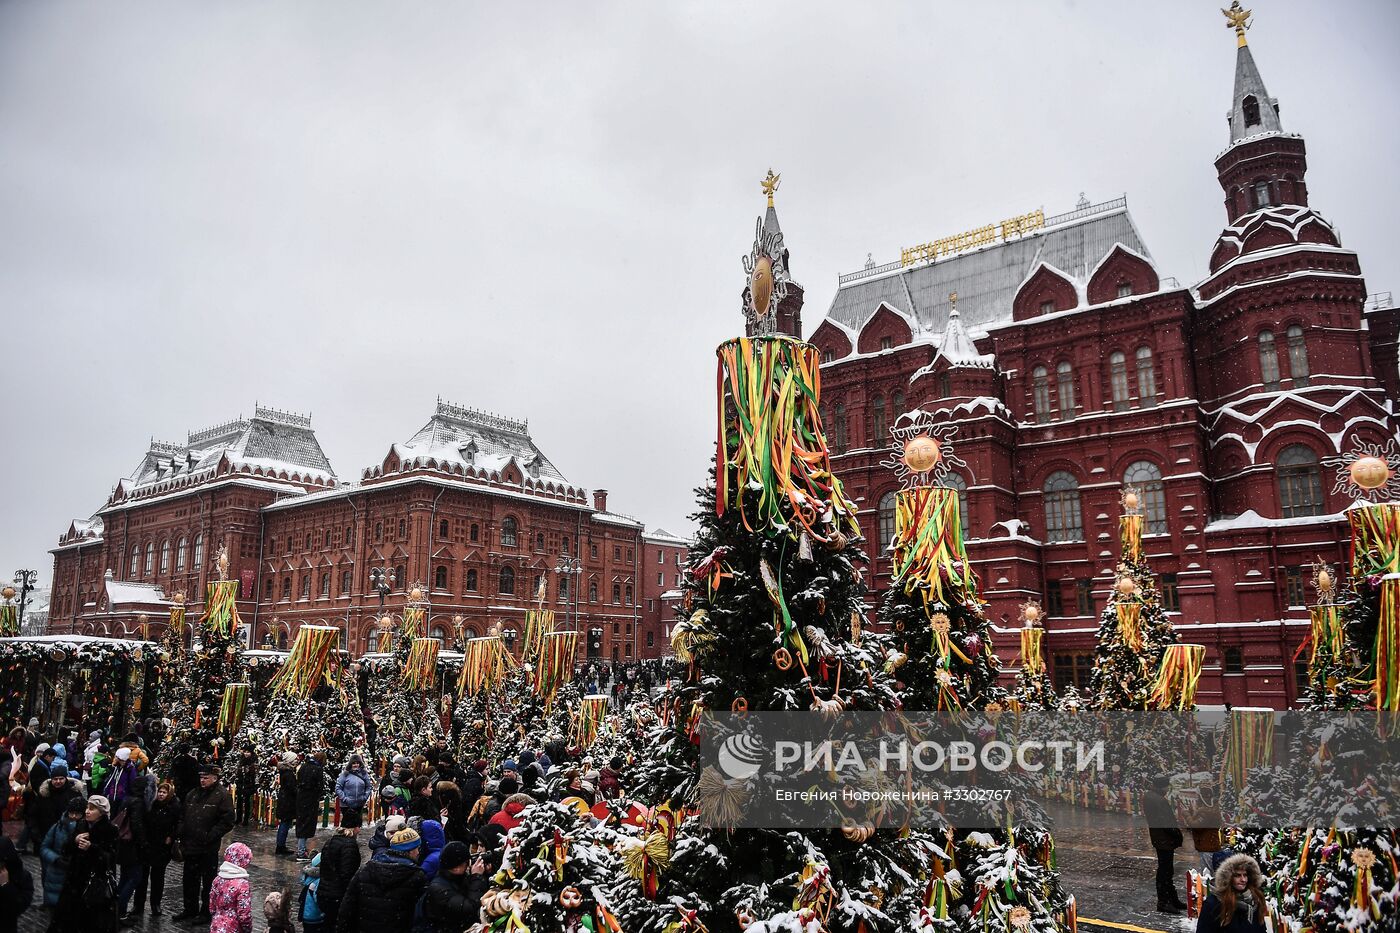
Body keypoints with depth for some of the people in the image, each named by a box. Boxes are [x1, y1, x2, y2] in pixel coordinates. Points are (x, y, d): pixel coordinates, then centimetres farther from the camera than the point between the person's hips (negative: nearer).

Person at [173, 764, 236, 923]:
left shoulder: (222, 795, -12)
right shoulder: (192, 794, 10)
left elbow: (227, 822, -16)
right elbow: (183, 817, 19)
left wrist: (210, 836, -20)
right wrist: (180, 833, 4)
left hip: (209, 848, -7)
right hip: (190, 845, 7)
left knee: (208, 882, 6)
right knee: (190, 879, 18)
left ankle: (206, 912, 18)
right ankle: (190, 909, 34)